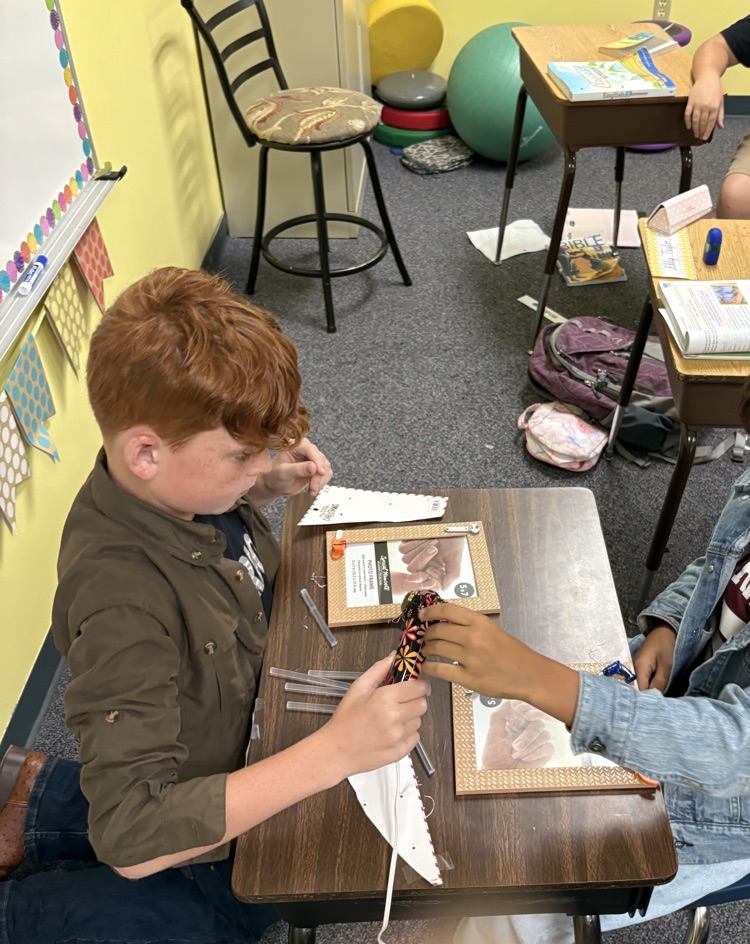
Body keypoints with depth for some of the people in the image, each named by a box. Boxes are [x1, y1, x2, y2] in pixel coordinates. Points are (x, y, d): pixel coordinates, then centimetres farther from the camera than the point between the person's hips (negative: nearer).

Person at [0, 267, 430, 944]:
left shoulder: (174, 482, -17)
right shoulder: (123, 601, -40)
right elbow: (134, 839, -40)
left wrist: (267, 486, -11)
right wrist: (334, 751, -47)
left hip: (245, 748, 8)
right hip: (196, 834, -7)